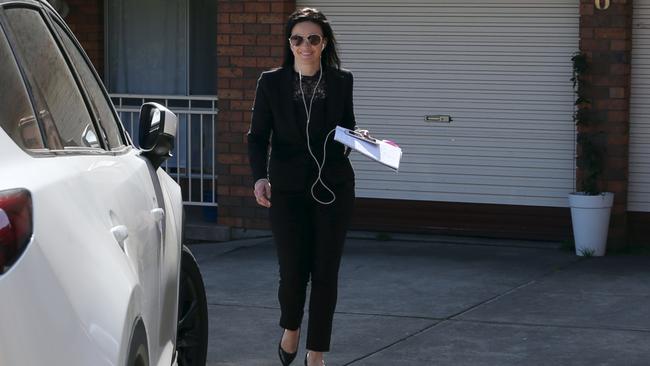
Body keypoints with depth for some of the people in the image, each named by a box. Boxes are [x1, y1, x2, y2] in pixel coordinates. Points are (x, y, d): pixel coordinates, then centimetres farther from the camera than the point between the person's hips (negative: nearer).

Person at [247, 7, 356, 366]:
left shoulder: (341, 82, 4)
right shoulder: (271, 82, 0)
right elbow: (257, 135, 2)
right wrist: (260, 176, -13)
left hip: (333, 188, 1)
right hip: (288, 189, -1)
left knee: (325, 273, 2)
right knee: (293, 271, -4)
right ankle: (290, 328, 29)